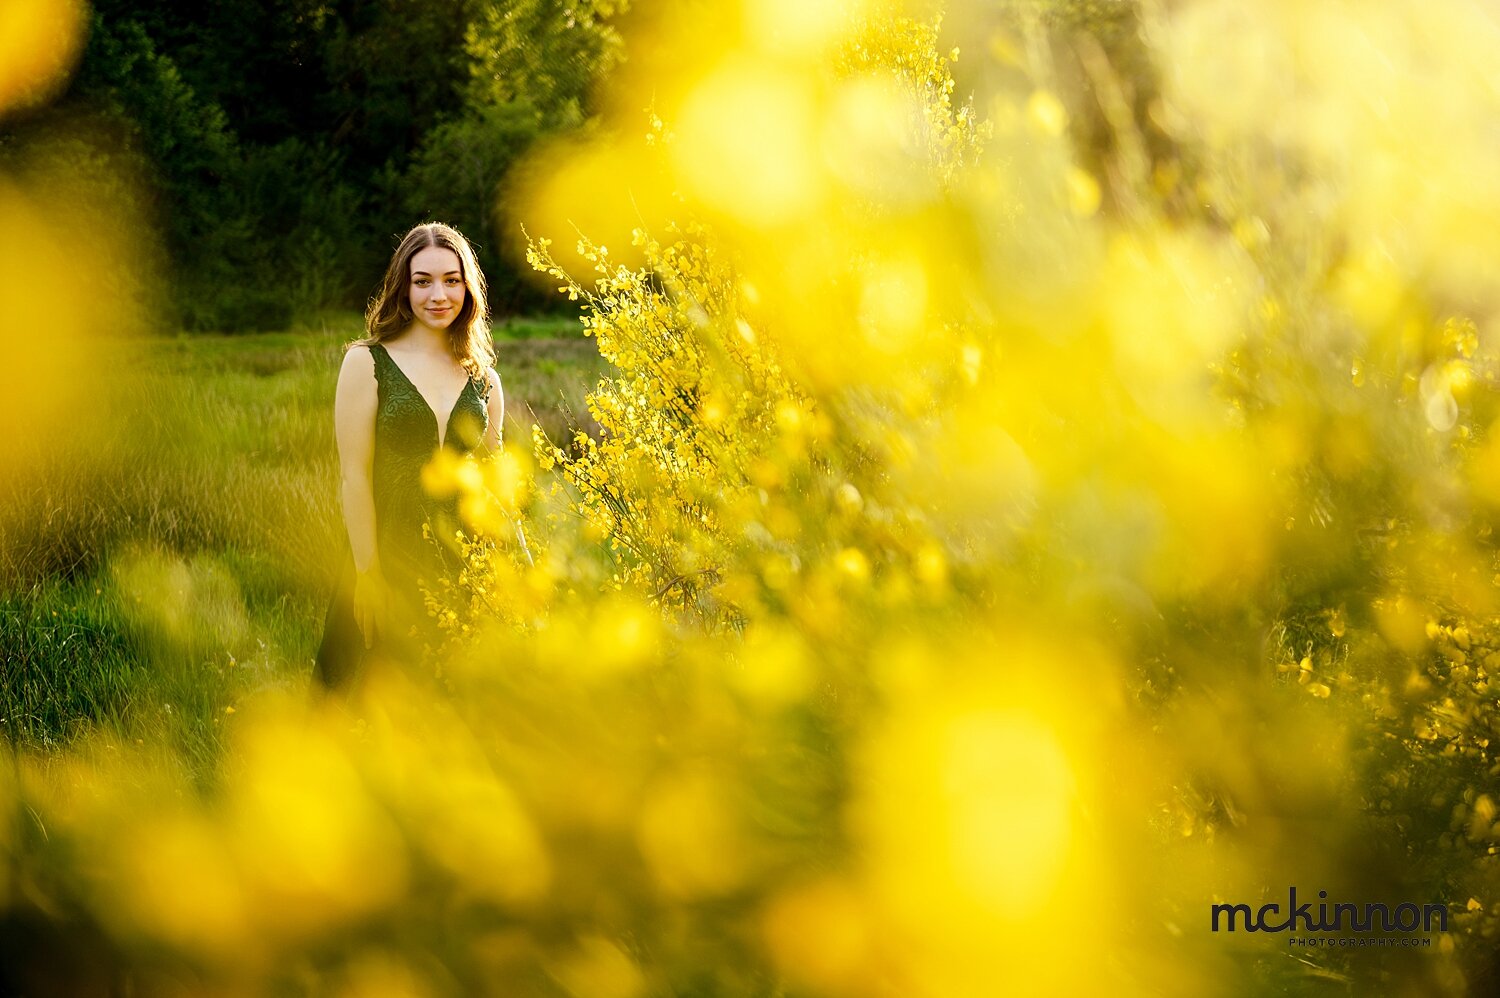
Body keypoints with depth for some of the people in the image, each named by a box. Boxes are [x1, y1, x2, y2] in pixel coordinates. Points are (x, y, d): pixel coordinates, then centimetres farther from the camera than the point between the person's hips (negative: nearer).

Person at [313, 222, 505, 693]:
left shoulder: (483, 379, 9)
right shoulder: (368, 363, -4)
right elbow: (355, 476, -7)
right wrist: (369, 574, -12)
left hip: (467, 564, 4)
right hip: (391, 561, -3)